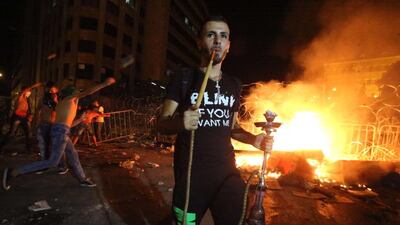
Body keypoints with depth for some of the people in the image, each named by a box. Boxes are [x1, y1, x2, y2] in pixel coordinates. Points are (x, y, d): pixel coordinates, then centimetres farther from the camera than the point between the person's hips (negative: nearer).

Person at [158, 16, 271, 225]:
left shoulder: (233, 84, 8)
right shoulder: (183, 78, -6)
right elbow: (162, 123, -8)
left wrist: (253, 139, -3)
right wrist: (181, 123, -30)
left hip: (227, 171, 4)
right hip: (191, 173, -3)